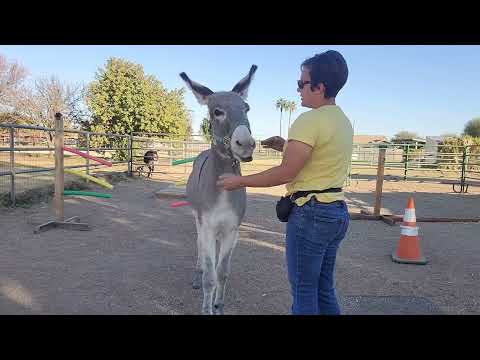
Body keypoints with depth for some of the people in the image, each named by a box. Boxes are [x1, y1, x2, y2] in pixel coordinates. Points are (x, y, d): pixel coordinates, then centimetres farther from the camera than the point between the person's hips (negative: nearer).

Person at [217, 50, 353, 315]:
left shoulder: (309, 120, -17)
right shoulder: (344, 122, 12)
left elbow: (286, 173, -19)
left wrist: (239, 181, -11)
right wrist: (288, 146, 12)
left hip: (311, 213, -9)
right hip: (337, 211, 9)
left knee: (303, 291, 6)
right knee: (325, 288, 20)